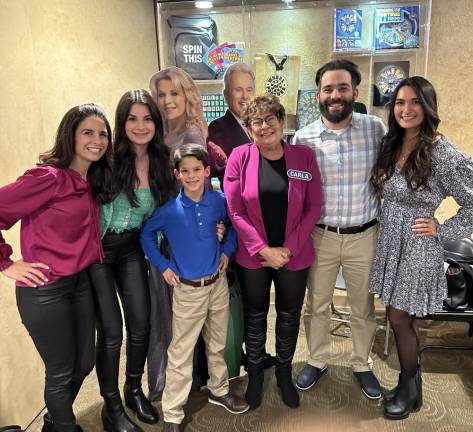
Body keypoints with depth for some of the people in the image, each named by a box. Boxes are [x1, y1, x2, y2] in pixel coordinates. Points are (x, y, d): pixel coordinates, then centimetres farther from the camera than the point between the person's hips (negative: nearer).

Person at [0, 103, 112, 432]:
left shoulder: (92, 182, 6)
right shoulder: (48, 177, -19)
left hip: (81, 282, 8)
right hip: (45, 290, -8)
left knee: (84, 363, 20)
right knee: (61, 372, 10)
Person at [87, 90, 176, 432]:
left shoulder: (162, 162, -2)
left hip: (132, 249, 4)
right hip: (96, 249, -4)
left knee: (141, 324, 8)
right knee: (111, 331, 1)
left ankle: (134, 390, 36)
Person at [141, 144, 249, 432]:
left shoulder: (218, 200, -6)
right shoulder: (169, 208, -14)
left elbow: (233, 223, 14)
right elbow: (147, 233, 2)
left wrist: (228, 249, 2)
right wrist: (163, 265, -4)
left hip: (218, 283, 3)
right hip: (188, 290, -3)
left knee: (218, 344, 20)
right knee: (181, 353, 5)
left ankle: (219, 390, 43)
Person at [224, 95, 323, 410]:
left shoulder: (304, 156, -5)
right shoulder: (240, 157, -8)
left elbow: (314, 207, -5)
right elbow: (235, 211, -9)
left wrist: (289, 248, -12)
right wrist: (264, 249, -14)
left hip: (295, 255, 1)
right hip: (253, 256, -1)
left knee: (289, 316, 17)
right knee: (255, 316, 16)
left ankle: (284, 372, 41)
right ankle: (255, 373, 40)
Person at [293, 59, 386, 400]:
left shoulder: (376, 128, -6)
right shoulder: (303, 137, -6)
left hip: (364, 235, 0)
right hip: (320, 235, 0)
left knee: (363, 307, 16)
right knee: (316, 305, 15)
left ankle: (362, 365, 40)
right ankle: (317, 361, 39)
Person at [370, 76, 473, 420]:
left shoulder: (445, 155, -16)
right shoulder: (389, 145, 3)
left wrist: (442, 230, -12)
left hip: (417, 248, -6)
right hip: (388, 243, 6)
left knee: (400, 320, 5)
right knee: (399, 319, 15)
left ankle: (409, 388, 29)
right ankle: (411, 381, 36)